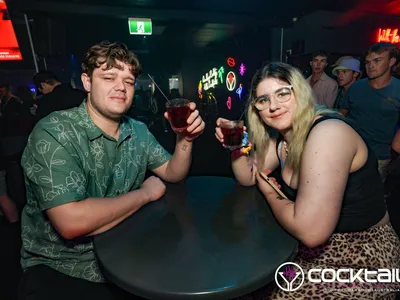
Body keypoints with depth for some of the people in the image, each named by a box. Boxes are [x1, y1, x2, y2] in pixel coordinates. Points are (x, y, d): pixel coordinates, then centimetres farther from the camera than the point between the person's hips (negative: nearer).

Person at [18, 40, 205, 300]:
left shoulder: (138, 131, -1)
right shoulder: (54, 132, -21)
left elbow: (173, 174, 5)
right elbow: (72, 222, -31)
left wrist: (185, 138, -15)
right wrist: (145, 193, -18)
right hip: (60, 268, -4)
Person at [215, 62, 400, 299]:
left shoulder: (327, 133, -29)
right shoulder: (282, 136, -1)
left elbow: (311, 231, -35)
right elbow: (247, 177, 5)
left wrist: (269, 191, -17)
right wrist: (236, 146, -14)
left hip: (359, 258, -7)